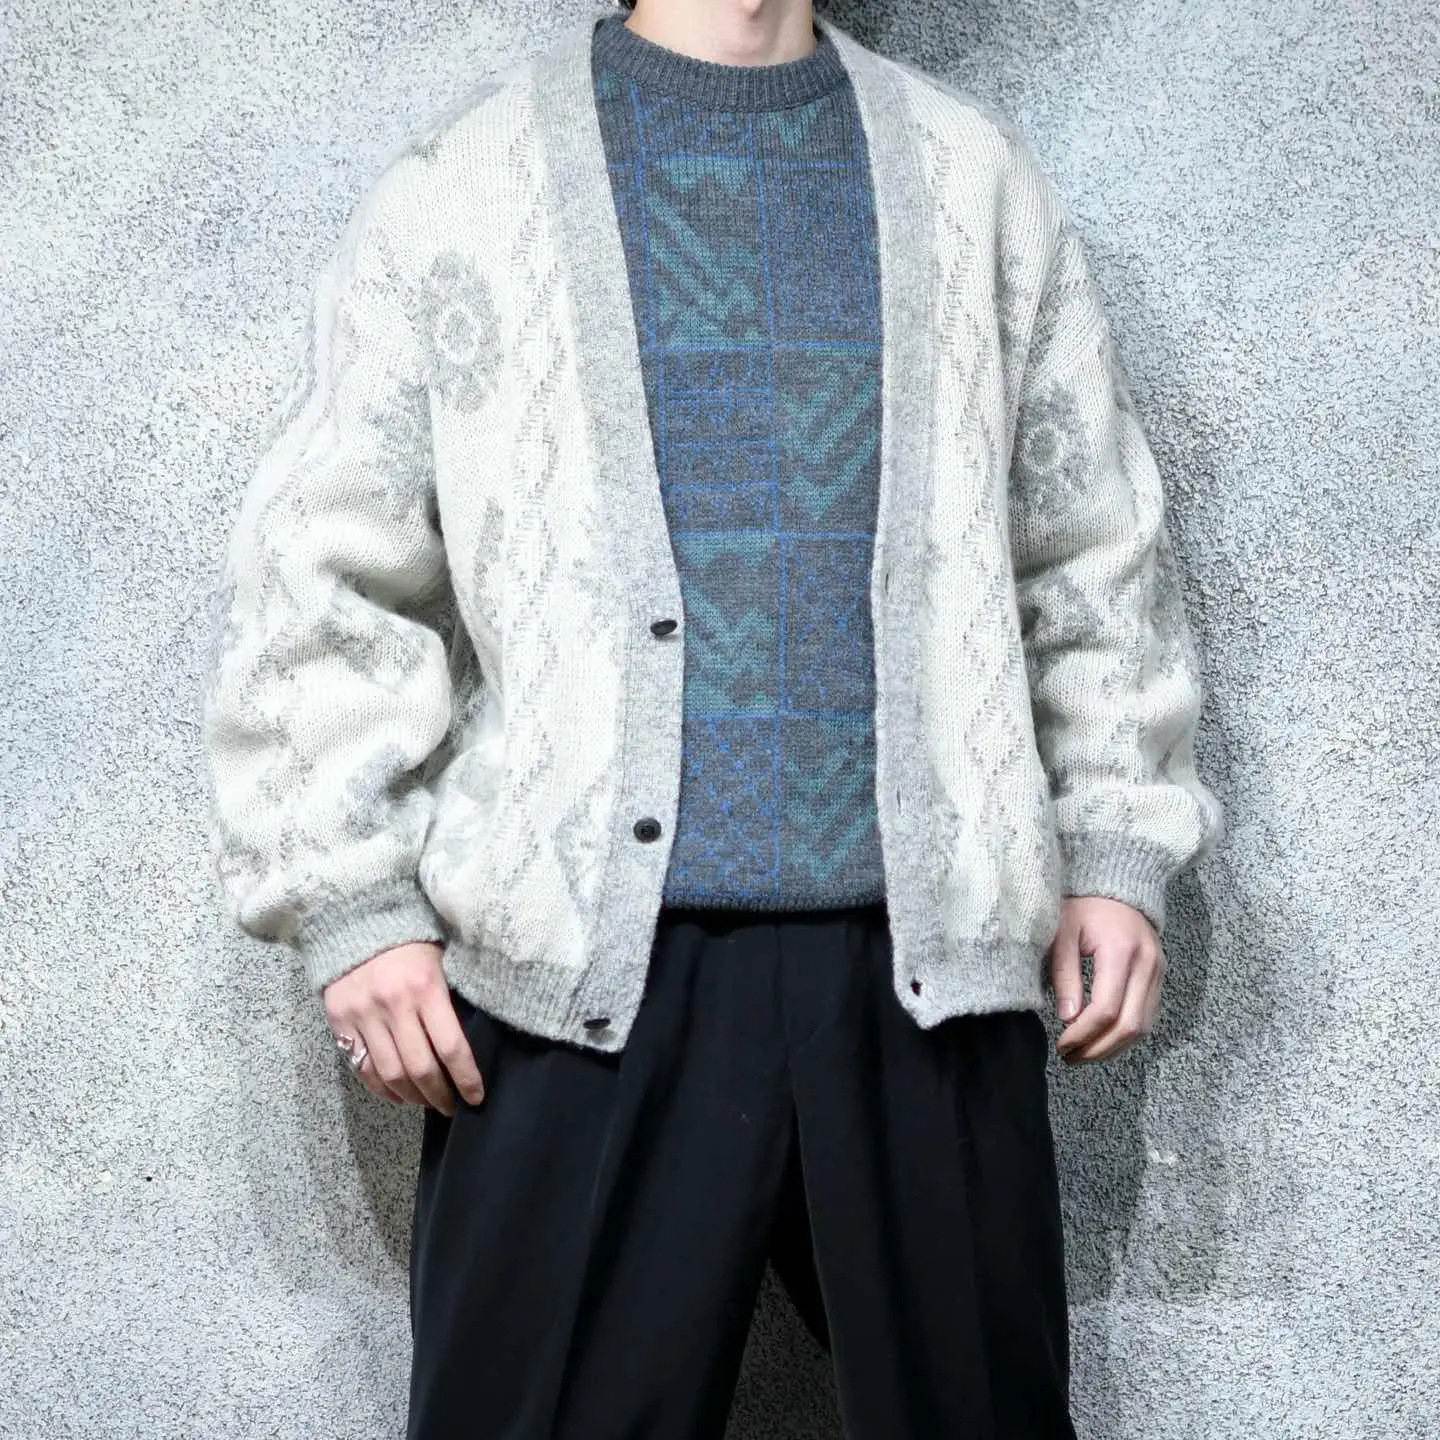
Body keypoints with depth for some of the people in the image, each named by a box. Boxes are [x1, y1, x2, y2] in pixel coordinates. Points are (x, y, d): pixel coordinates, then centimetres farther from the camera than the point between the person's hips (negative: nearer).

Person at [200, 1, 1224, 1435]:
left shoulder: (975, 179, 15)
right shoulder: (460, 188, 8)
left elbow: (1094, 550, 18)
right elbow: (320, 574, 4)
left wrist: (1115, 853, 10)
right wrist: (353, 910, -3)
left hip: (928, 961, 2)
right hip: (590, 970, -2)